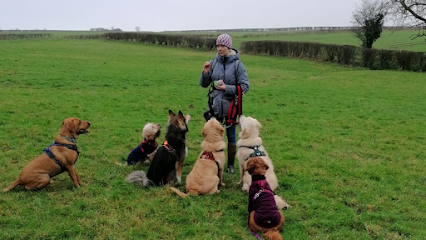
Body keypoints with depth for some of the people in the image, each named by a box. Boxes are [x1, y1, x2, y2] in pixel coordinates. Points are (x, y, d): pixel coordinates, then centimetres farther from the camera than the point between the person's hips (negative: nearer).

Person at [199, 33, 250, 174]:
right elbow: (203, 84, 6)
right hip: (215, 104, 3)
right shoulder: (214, 62, 1)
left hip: (230, 105, -3)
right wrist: (205, 73, -13)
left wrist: (227, 88, -19)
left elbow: (245, 86, -10)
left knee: (231, 135, 11)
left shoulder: (237, 64, -10)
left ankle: (231, 164, 25)